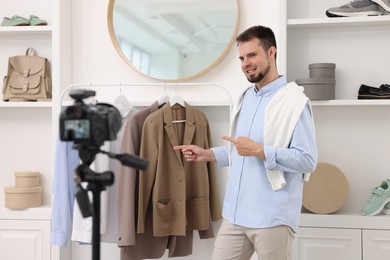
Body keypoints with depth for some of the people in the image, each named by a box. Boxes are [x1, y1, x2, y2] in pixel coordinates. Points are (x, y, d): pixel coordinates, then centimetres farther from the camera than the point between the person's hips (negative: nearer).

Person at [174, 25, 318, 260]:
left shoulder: (294, 101, -11)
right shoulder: (245, 98, 15)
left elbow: (308, 160, -16)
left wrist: (259, 150, -20)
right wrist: (206, 154, 9)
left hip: (272, 218, -7)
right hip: (235, 214, 7)